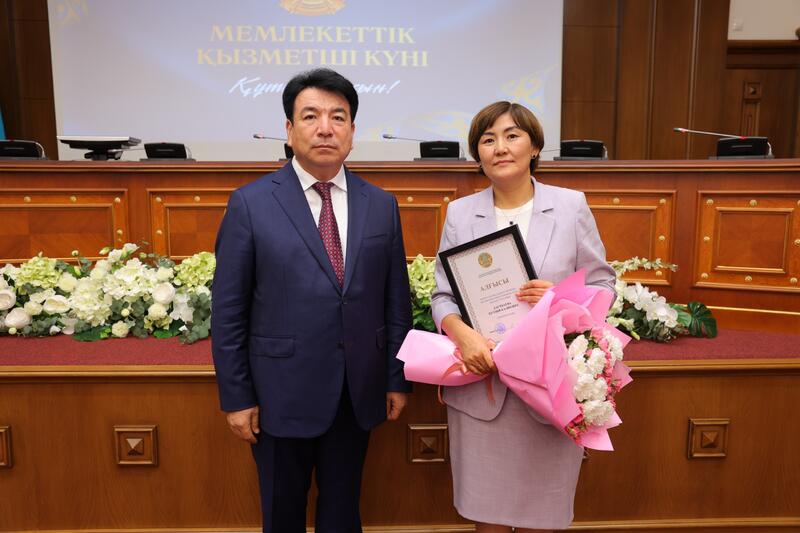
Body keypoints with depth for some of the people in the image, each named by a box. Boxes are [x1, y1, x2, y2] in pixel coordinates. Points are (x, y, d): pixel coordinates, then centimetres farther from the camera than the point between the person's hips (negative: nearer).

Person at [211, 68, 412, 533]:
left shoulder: (381, 205, 1)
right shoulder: (251, 204, -7)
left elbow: (397, 300, 4)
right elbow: (228, 311, -6)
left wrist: (398, 378, 6)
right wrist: (236, 396, -5)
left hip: (358, 392, 3)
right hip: (283, 392, -2)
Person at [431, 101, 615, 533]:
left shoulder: (571, 206, 1)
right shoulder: (460, 213, 4)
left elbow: (602, 285, 5)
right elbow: (443, 295, 5)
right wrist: (462, 333, -16)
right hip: (480, 383, 1)